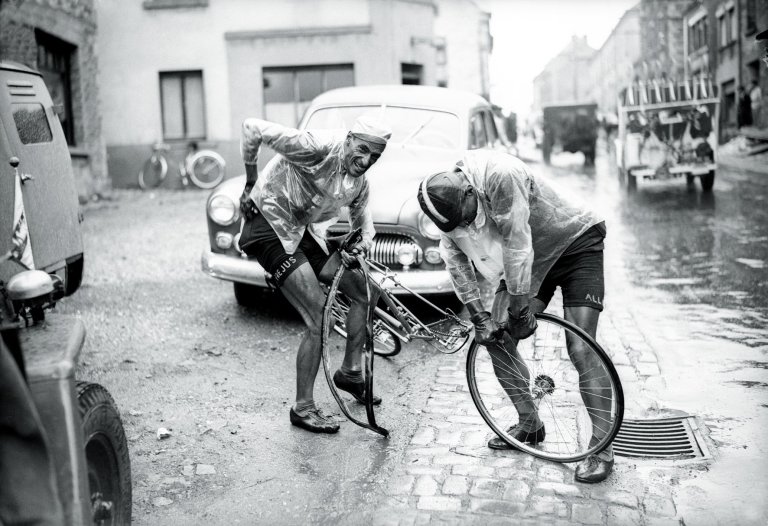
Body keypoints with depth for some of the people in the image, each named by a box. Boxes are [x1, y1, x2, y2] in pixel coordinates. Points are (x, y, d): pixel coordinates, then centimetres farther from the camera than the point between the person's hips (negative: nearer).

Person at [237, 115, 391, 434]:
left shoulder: (359, 183, 2)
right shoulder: (316, 148, -24)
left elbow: (364, 224, 15)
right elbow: (252, 129, -24)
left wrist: (360, 246, -10)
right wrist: (251, 181, -11)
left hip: (302, 231, 9)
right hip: (268, 227, -9)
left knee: (363, 291, 8)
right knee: (319, 320, -14)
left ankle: (350, 372, 27)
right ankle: (303, 409, 0)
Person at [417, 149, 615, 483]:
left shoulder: (501, 177, -35)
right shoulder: (449, 210, -12)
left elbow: (517, 246, -31)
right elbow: (456, 262, -4)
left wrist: (519, 311, -23)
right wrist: (479, 316, -10)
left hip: (575, 246, -7)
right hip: (530, 261, 7)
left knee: (580, 350, -14)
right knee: (496, 338, -1)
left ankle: (602, 448, -3)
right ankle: (529, 424, 18)